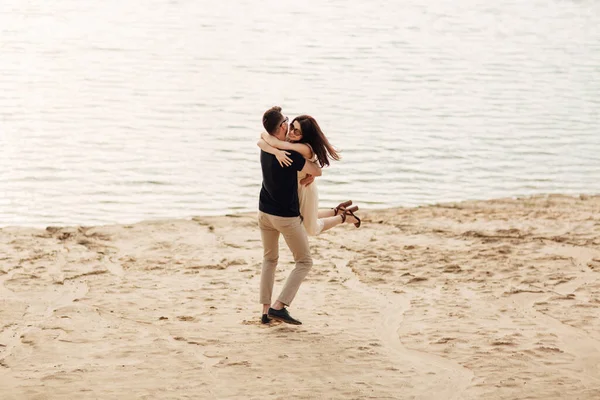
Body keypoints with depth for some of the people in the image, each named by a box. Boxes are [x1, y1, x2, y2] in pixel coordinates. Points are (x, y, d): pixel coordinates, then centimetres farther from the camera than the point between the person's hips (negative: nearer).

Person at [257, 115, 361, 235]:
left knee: (312, 229, 14)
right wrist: (276, 152, -44)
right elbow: (260, 142, -29)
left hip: (305, 190, -7)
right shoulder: (286, 140, -14)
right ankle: (337, 211, 43)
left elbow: (274, 142, -47)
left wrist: (265, 134, -29)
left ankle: (345, 217, 32)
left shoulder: (305, 149, -36)